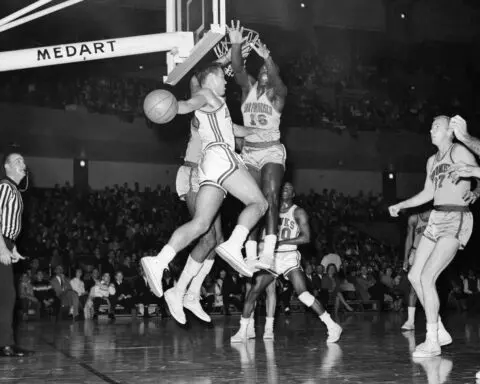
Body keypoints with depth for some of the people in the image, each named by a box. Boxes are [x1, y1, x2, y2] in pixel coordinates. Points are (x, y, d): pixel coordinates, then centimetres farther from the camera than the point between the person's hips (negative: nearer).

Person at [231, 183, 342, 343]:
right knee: (254, 291, -7)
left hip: (289, 256, -4)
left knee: (303, 294, -17)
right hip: (270, 257, 4)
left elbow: (306, 238, -11)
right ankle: (242, 332, 2)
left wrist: (281, 242, -17)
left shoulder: (298, 212, -1)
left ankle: (332, 326, -10)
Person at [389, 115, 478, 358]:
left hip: (456, 221, -9)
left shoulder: (459, 152, -7)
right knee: (414, 276, 7)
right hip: (436, 219, 9)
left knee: (427, 278, -15)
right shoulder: (432, 160, 16)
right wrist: (400, 206, 23)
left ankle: (432, 342, -4)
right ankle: (440, 331, 18)